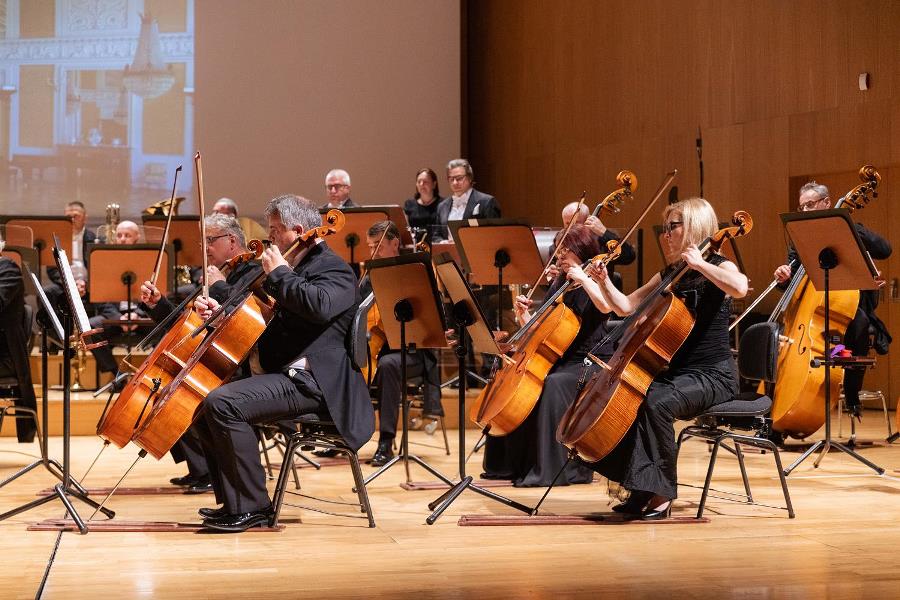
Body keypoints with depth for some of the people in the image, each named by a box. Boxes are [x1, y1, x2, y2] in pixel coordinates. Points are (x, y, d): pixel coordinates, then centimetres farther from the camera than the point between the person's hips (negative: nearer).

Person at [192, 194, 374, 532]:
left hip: (308, 381, -11)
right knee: (204, 405, 8)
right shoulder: (297, 270, 21)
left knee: (222, 403, -26)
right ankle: (232, 504, 8)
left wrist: (278, 274, -18)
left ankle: (252, 507, -19)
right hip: (279, 374, 11)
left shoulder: (333, 269, -9)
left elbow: (319, 306, -33)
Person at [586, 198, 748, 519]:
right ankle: (640, 490, -7)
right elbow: (627, 306, 17)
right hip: (677, 371, 8)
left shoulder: (718, 267, -6)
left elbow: (740, 288, -32)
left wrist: (699, 264, -24)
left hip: (713, 375, -8)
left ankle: (662, 494, -22)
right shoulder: (670, 274, 15)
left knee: (657, 402, -32)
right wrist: (605, 282, 1)